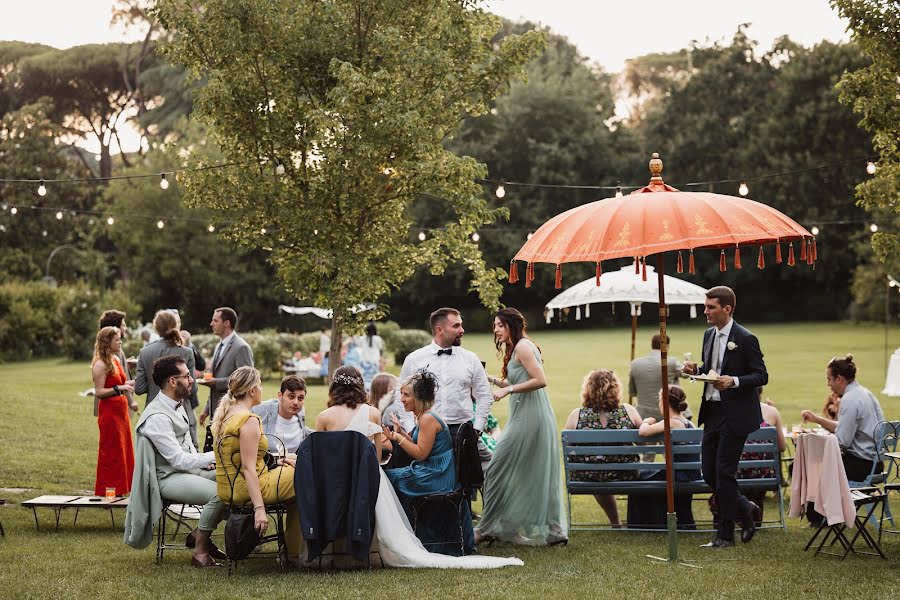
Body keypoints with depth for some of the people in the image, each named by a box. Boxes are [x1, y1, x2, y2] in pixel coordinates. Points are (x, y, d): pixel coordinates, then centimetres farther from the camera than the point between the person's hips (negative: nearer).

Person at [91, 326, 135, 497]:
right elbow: (99, 392, -17)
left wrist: (132, 382, 9)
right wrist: (119, 388, -27)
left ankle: (119, 491, 19)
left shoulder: (115, 359, 12)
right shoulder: (100, 364, -15)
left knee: (124, 452, 12)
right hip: (109, 412, -9)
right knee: (111, 454, -4)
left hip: (121, 410, 9)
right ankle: (106, 492, 3)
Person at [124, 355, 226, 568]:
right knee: (219, 492, -28)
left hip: (185, 469, 10)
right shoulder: (158, 417, -21)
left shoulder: (176, 406, 10)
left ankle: (199, 534, 9)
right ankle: (200, 552, -13)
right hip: (167, 477, -10)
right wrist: (213, 456, -19)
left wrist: (203, 460, 2)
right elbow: (179, 460, -23)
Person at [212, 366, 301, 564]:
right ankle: (294, 553, 11)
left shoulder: (224, 415, 10)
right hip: (246, 488, -10)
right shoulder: (249, 420, -19)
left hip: (228, 488, 10)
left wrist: (274, 461, 20)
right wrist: (259, 508, -26)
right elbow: (248, 468, -24)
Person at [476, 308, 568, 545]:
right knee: (539, 475, 11)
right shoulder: (517, 348, 19)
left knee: (498, 470, -3)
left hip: (528, 418, -10)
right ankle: (554, 530, 12)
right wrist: (491, 379, 12)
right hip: (537, 418, 10)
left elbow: (540, 380, -20)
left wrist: (508, 390, -18)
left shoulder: (523, 346, -11)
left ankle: (488, 528, 2)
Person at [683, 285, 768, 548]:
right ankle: (744, 509, 29)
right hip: (712, 412, 8)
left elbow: (761, 376, -11)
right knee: (709, 473, 8)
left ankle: (725, 534, 6)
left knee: (724, 472, -4)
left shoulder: (745, 339, -12)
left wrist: (734, 381, -26)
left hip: (735, 415, -8)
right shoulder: (709, 335, 11)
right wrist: (697, 369, 1)